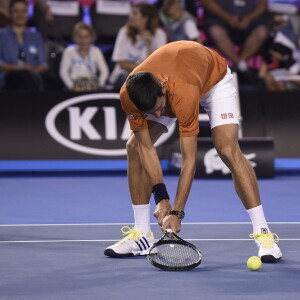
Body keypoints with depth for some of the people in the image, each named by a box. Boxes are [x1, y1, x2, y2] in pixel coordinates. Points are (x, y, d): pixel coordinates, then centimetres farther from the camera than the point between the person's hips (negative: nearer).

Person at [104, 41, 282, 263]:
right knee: (135, 147, -7)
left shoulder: (184, 94, -45)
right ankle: (141, 234, 3)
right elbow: (146, 148, -22)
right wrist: (161, 197, -28)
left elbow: (189, 160, -39)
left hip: (213, 77, -5)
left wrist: (177, 212, -38)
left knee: (229, 151, -24)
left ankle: (263, 234, -20)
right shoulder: (129, 96, -33)